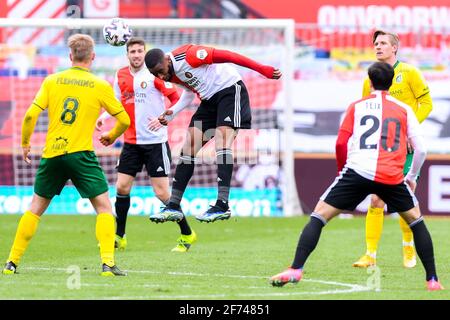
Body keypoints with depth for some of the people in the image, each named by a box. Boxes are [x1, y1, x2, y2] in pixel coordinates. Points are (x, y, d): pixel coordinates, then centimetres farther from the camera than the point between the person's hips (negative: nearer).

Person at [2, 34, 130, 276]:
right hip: (81, 154, -3)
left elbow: (30, 115, -2)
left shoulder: (52, 81, 4)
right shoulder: (100, 86, 0)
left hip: (52, 154, 3)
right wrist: (111, 136, 27)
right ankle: (108, 263, -12)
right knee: (103, 207, 3)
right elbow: (124, 121, 7)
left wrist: (25, 144, 14)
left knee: (36, 208, 15)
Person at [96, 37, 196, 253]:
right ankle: (119, 237, 13)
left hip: (155, 142, -5)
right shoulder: (121, 76, 8)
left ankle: (187, 235, 8)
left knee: (162, 192, -7)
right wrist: (104, 116, 2)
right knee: (122, 187, 1)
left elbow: (176, 98, -7)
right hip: (131, 142, 5)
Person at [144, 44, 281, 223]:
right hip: (209, 99, 9)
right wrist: (172, 112, 4)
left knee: (222, 138, -23)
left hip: (230, 89, -9)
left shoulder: (187, 55, -23)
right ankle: (174, 206, 4)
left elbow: (226, 56, -23)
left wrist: (262, 69, -25)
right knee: (190, 145, 2)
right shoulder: (170, 75, 2)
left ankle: (222, 206, -30)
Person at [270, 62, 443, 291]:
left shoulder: (356, 106, 17)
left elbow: (341, 144, 9)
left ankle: (296, 270, -9)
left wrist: (343, 170, 26)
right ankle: (432, 280, 16)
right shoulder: (404, 110, 17)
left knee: (319, 216, 6)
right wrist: (412, 177, 28)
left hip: (358, 169, -1)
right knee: (416, 220, 21)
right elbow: (420, 149, 12)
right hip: (392, 177, 1)